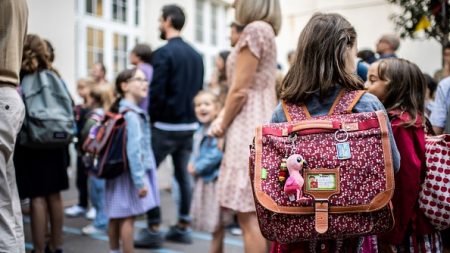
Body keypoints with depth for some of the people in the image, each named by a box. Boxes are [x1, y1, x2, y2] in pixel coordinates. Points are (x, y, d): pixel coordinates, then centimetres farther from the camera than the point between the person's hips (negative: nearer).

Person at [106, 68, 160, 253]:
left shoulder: (119, 111, 12)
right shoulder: (132, 115, -19)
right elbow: (134, 150, -24)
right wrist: (140, 180, -23)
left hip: (118, 170, 10)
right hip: (129, 173, -10)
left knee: (116, 217, 16)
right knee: (128, 217, -4)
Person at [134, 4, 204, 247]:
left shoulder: (163, 53, -14)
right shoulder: (195, 54, 10)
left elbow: (156, 92, -17)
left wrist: (153, 118, -4)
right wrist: (188, 112, 15)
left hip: (166, 125, -7)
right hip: (189, 124, 8)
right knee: (184, 174, 12)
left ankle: (153, 229, 3)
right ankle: (183, 227, 18)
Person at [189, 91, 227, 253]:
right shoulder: (199, 131, 12)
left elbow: (217, 154, -25)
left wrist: (198, 167, -16)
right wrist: (192, 164, -3)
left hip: (215, 179, -9)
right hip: (203, 180, 10)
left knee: (217, 224, 0)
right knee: (211, 222, 18)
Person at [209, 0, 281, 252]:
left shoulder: (254, 29, -11)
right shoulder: (266, 30, 18)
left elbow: (240, 91, -14)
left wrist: (223, 125, -1)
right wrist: (223, 117, 11)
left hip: (249, 129, -10)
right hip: (263, 126, 10)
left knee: (249, 216, -7)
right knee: (263, 216, 12)